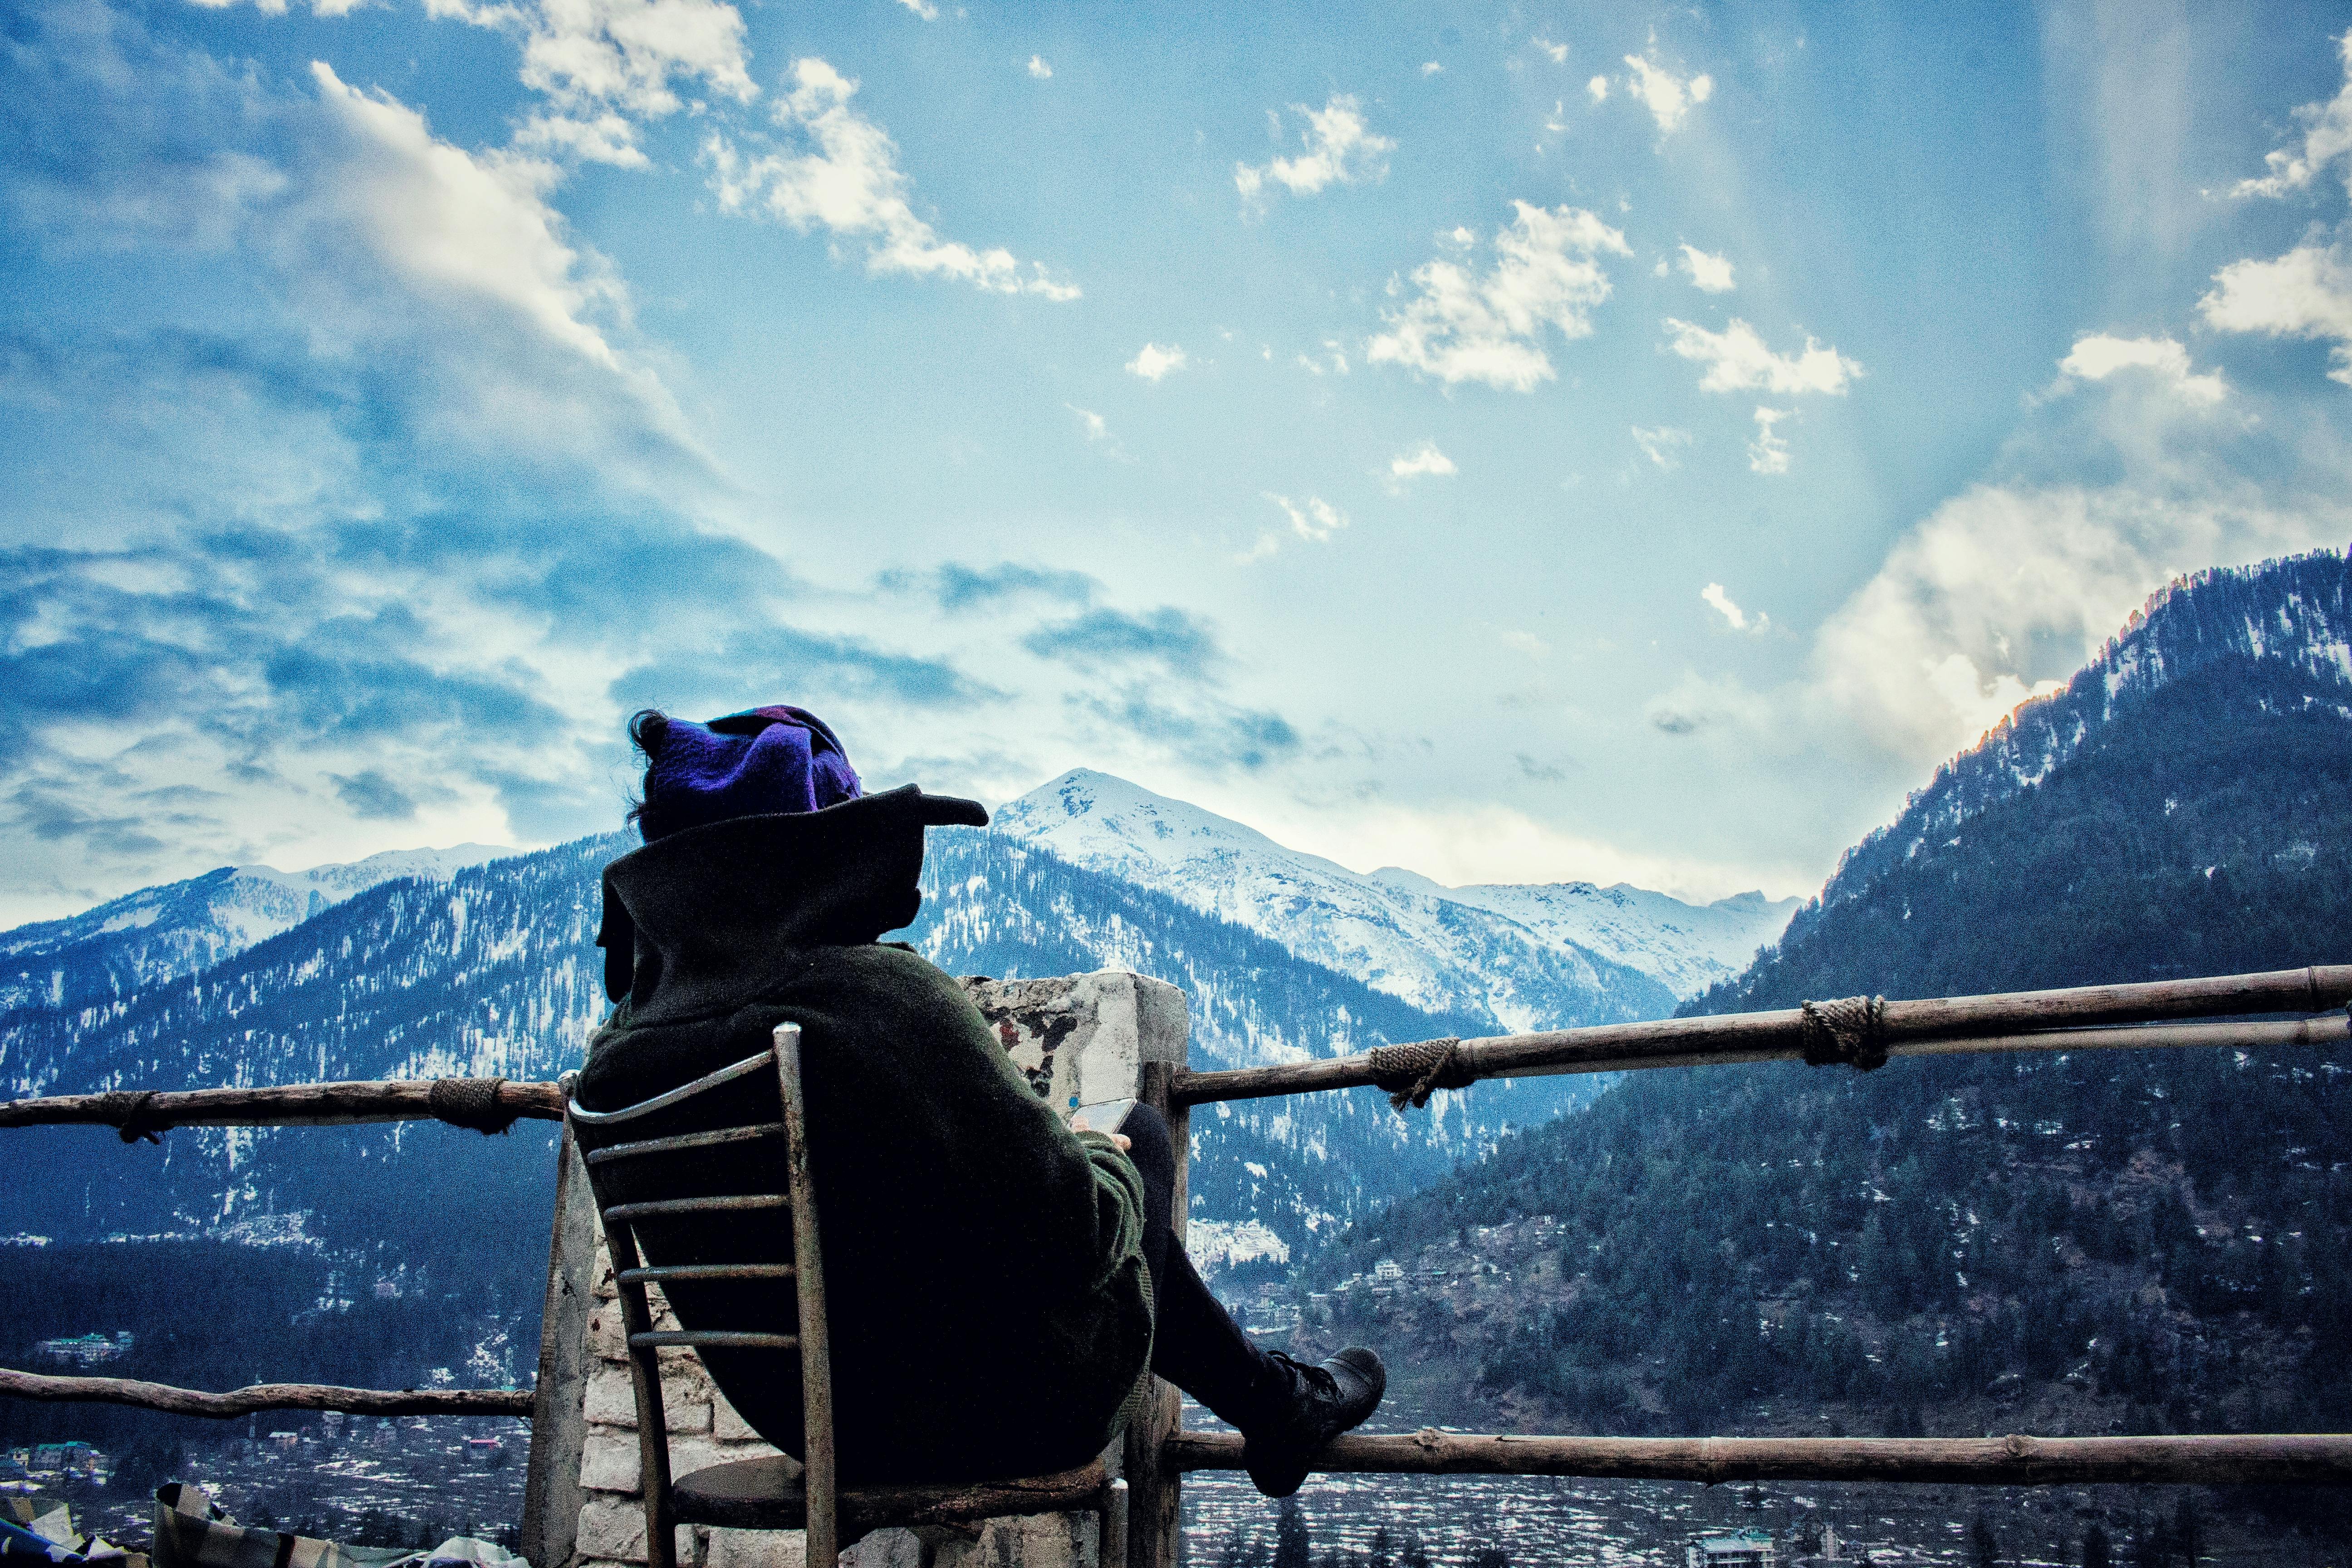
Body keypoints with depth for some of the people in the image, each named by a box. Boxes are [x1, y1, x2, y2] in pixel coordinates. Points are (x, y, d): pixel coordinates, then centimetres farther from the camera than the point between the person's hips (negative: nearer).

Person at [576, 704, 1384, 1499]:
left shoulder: (616, 1055, -7)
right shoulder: (885, 994, -29)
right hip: (997, 1414, -6)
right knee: (1141, 1137, 16)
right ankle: (1277, 1402, 35)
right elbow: (1066, 1231, -24)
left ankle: (1275, 1395, 43)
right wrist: (1098, 1161, -2)